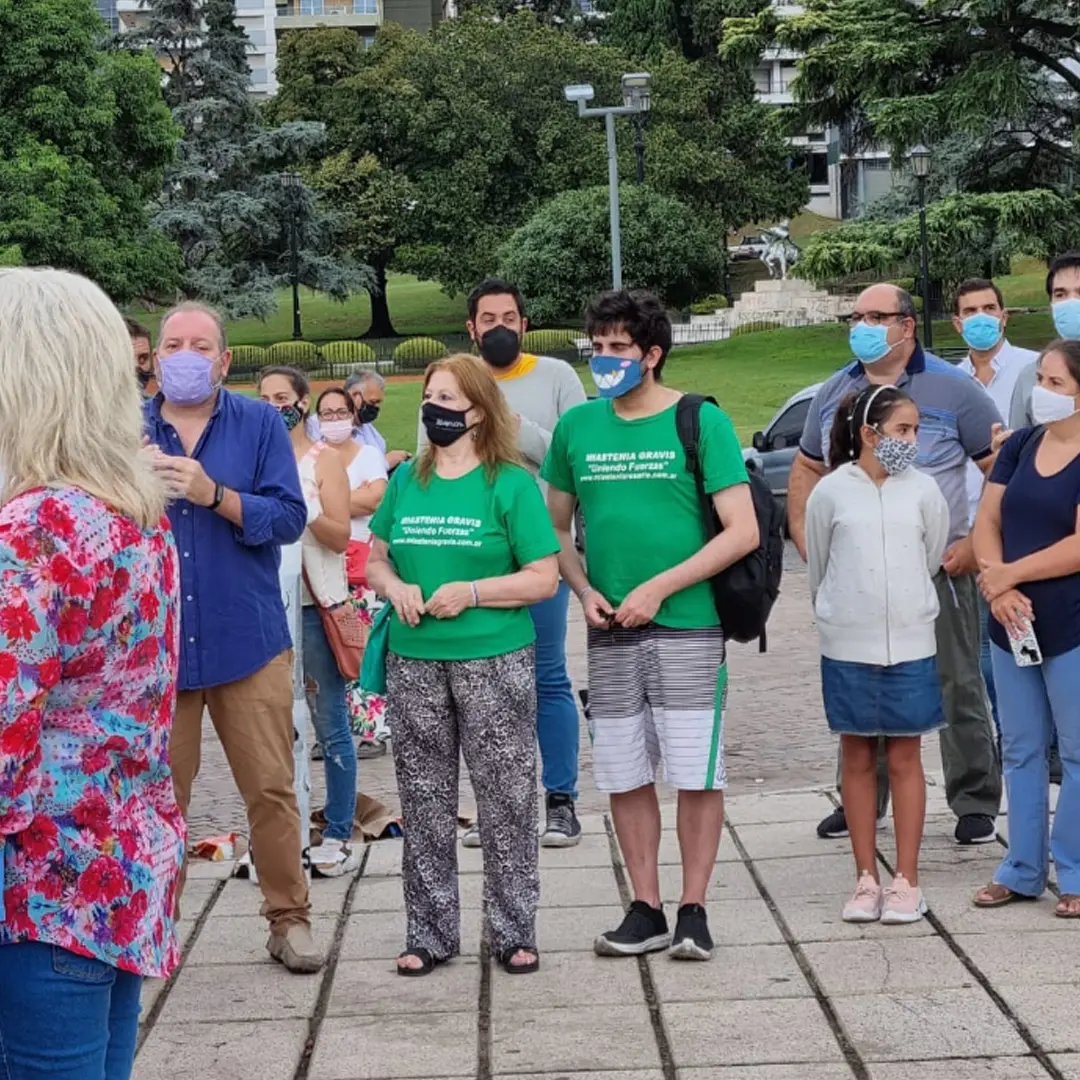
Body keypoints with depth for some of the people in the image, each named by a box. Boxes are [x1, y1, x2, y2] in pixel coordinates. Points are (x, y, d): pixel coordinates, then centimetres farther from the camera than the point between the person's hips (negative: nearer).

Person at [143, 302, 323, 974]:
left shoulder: (261, 425, 2)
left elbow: (290, 517, -7)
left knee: (272, 788, 2)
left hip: (247, 639, -1)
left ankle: (290, 919, 15)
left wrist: (214, 495, -20)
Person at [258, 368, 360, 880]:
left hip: (315, 605, -4)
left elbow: (341, 537, -7)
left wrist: (303, 507, -21)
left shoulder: (323, 461, 0)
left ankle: (338, 838, 6)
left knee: (330, 724, -1)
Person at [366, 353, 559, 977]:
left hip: (495, 662, -4)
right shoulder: (406, 481, 9)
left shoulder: (510, 484, -4)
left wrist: (470, 592, -17)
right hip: (415, 663, 4)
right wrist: (395, 587, -4)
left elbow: (544, 577, -7)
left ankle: (514, 931, 12)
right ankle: (431, 933, 19)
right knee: (425, 803, 9)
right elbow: (376, 559, 17)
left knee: (506, 800, 2)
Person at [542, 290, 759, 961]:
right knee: (625, 776, 8)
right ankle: (646, 911, 18)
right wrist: (585, 591, -1)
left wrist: (658, 588, -13)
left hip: (689, 626, -4)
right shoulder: (578, 427, 7)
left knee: (697, 774, -1)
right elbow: (556, 527, 16)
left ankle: (694, 909, 12)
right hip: (610, 631, 4)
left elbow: (743, 532, -9)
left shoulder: (700, 421, -5)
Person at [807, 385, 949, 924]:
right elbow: (818, 569, 8)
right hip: (846, 648, 0)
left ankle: (906, 881, 10)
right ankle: (866, 879, 15)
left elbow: (932, 558, 12)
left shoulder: (923, 490, 0)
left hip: (910, 645, 1)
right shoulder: (830, 492, -3)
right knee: (858, 761, 7)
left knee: (905, 760, 5)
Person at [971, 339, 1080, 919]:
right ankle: (1022, 870, 21)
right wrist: (999, 589, -11)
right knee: (1020, 751, 12)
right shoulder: (1020, 446, 8)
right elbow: (986, 522, 5)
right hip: (1013, 624, 6)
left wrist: (1007, 574, -12)